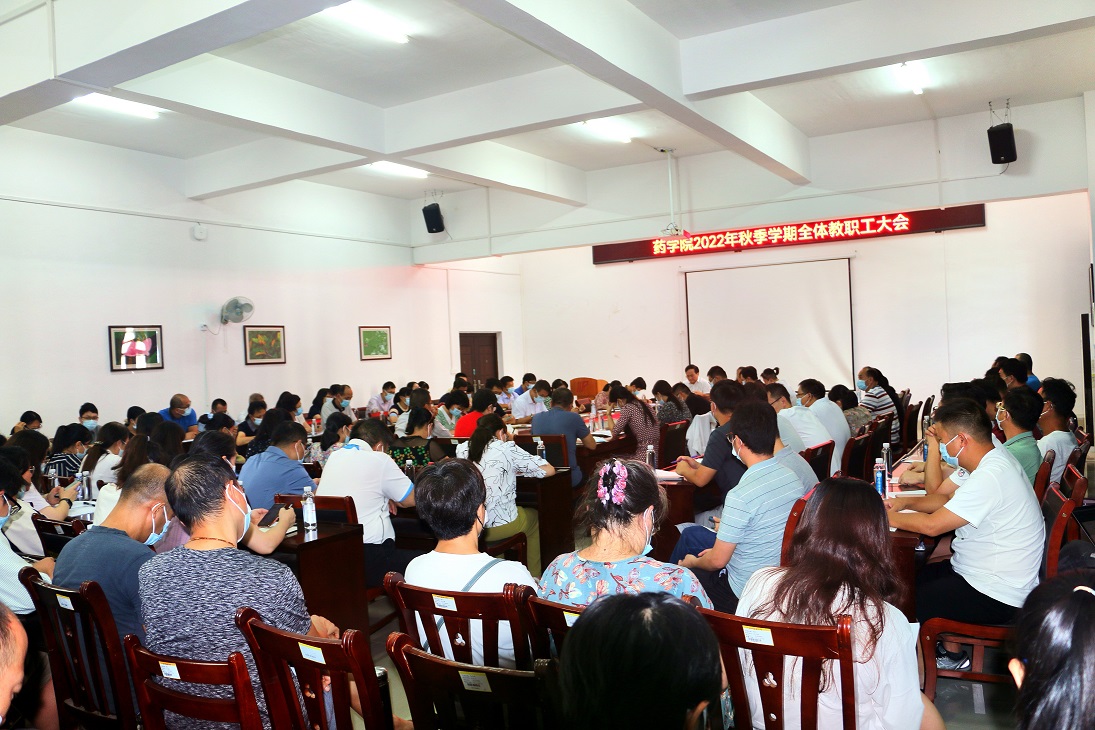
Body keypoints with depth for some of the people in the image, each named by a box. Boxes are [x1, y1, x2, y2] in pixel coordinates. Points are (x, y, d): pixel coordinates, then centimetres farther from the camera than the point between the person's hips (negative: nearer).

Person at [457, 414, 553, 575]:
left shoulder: (462, 449, 2)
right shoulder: (507, 449, -10)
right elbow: (549, 470, -7)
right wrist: (517, 470, 7)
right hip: (500, 524, -5)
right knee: (535, 517, 28)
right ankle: (533, 577, 35)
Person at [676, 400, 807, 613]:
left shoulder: (740, 496, -29)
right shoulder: (792, 477, -6)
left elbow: (717, 561, -18)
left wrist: (692, 562, 4)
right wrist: (725, 544, 18)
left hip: (743, 594, -7)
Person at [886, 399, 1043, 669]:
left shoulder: (990, 477, -30)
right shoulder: (995, 458, 2)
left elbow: (932, 525, -26)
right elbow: (948, 500, 14)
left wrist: (887, 517, -11)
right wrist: (904, 502, 2)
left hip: (996, 596, -10)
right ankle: (950, 646, 23)